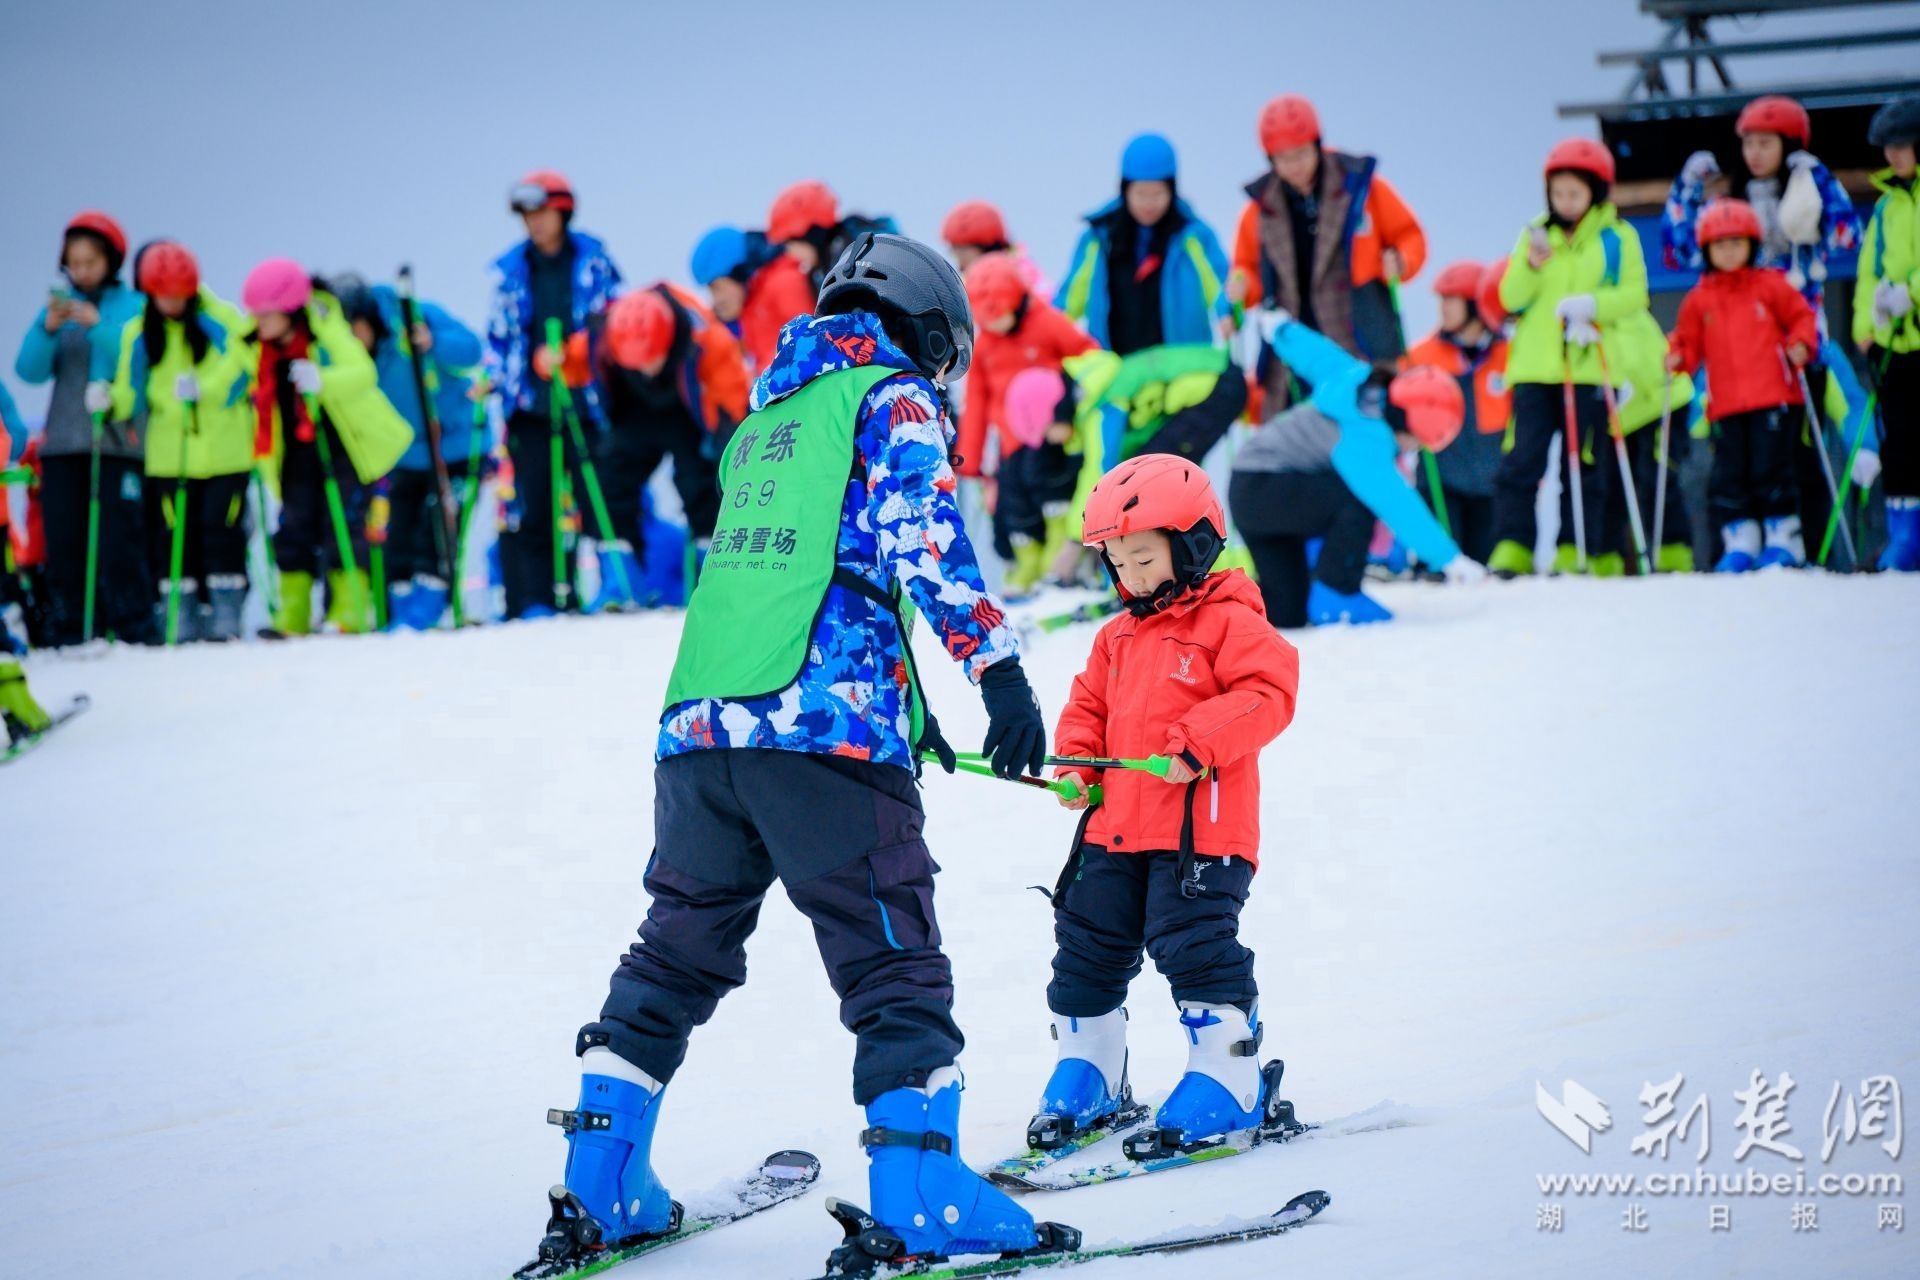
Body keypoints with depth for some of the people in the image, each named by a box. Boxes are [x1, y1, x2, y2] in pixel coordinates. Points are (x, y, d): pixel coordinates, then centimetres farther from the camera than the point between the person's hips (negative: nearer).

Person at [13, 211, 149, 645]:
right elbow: (29, 370, 5)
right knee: (64, 544, 0)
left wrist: (98, 325, -20)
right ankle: (66, 635, 3)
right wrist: (48, 328, -11)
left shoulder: (133, 306, 6)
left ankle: (134, 633, -8)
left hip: (117, 442, -4)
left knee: (119, 544, -11)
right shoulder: (60, 305, 15)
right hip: (63, 443, 4)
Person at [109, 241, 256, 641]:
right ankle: (180, 613, 8)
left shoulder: (221, 320, -2)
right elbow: (131, 391, 6)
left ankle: (226, 610, 5)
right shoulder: (138, 333, 6)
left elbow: (241, 368, -11)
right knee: (173, 535, 2)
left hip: (225, 451, -2)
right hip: (168, 454, 2)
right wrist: (109, 402, -15)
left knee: (221, 528, -2)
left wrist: (202, 389, -26)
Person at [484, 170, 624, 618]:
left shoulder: (592, 260, 3)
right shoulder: (510, 269, 10)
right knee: (531, 507, -1)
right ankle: (534, 601, 1)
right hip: (530, 404, 2)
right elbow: (499, 332, 16)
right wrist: (494, 377, 4)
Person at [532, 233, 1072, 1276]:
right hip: (827, 721, -7)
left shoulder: (765, 418, 26)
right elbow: (923, 534, -13)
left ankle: (600, 1191, 16)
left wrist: (905, 707, 36)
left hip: (700, 721, 7)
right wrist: (998, 665, -19)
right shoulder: (895, 398, 4)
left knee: (675, 957, 16)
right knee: (893, 964, -4)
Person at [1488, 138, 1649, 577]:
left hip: (1590, 366, -2)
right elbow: (1510, 298, 5)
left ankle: (1575, 553, 7)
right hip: (1534, 367, 2)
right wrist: (1531, 265, -14)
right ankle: (1511, 550, -4)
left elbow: (1635, 294, -3)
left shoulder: (1617, 237, 5)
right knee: (1521, 461, -5)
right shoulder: (1536, 235, 10)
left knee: (1583, 466, 3)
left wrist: (1592, 303, -19)